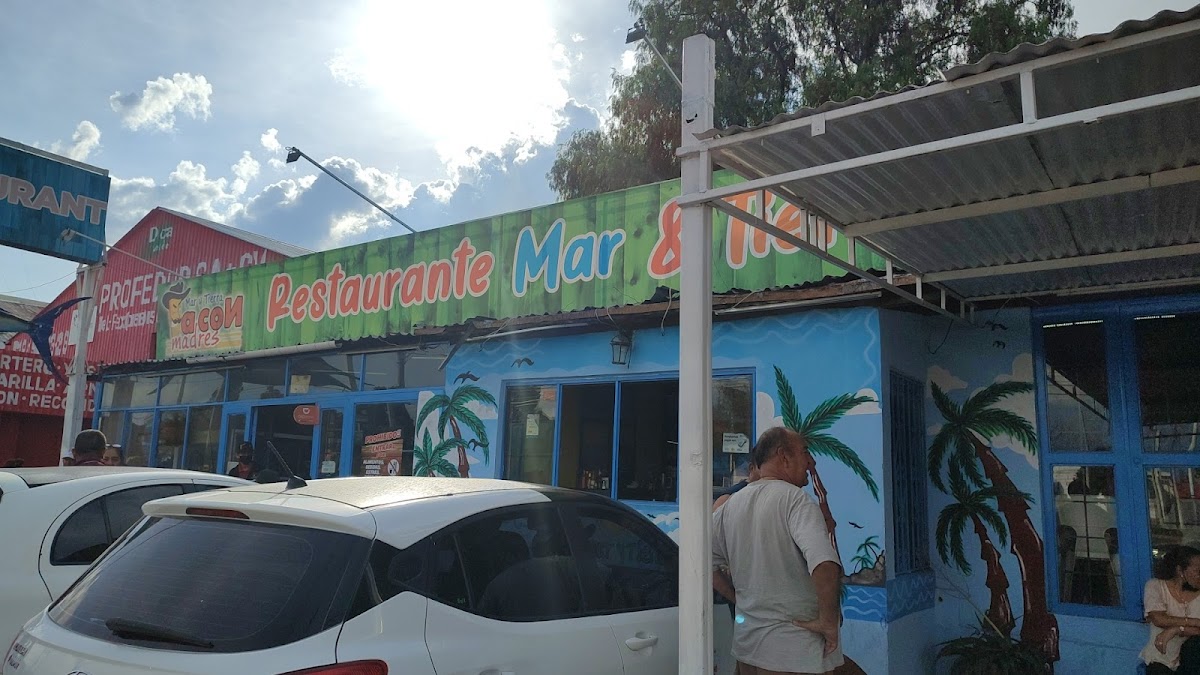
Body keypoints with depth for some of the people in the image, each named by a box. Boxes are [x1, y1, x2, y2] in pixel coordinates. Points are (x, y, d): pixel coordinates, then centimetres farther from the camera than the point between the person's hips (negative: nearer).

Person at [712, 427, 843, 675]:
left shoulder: (730, 505, 6)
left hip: (745, 642, 7)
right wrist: (828, 621, -18)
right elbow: (824, 565, -30)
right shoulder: (795, 499, -15)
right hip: (792, 650, -7)